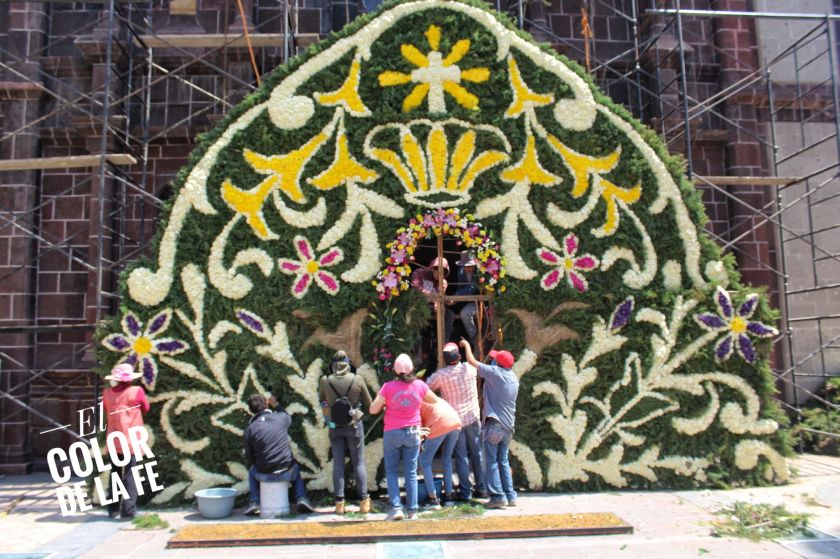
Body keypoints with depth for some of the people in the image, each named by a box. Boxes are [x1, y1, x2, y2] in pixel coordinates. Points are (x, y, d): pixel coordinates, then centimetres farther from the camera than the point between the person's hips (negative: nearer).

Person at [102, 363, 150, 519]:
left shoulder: (107, 393, -1)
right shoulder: (137, 391, -12)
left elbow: (105, 410, 16)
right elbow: (145, 409, 4)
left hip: (114, 440, 4)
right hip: (132, 440, -4)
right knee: (130, 475, 1)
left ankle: (113, 509, 23)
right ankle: (128, 511, -1)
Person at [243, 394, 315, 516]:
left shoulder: (250, 429, -5)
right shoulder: (281, 418, -6)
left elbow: (250, 457, 3)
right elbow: (289, 418, 22)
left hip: (265, 475, 0)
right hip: (286, 472, 0)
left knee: (252, 471, 34)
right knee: (295, 469, 35)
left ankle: (254, 503, 19)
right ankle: (302, 499, 16)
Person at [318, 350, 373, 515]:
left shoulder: (325, 381, -11)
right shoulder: (357, 380, -14)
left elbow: (321, 400, 8)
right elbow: (368, 404, -3)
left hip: (334, 427, 1)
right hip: (354, 426, -1)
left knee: (338, 464, 10)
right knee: (358, 463, 9)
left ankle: (339, 503, 11)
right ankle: (364, 501, 12)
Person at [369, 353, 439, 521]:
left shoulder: (388, 386, -13)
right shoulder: (419, 385, -7)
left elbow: (373, 409, -9)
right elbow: (434, 400, 11)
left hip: (392, 433, -2)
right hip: (413, 432, 2)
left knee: (391, 471, 11)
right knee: (411, 473, 8)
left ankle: (396, 507, 1)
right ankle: (412, 511, 10)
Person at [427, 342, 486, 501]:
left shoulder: (440, 375, -16)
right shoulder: (470, 368, -9)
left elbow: (427, 388, -5)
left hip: (455, 421, -2)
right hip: (473, 418, 2)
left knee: (461, 457, 6)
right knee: (477, 454, 14)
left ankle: (466, 492, 9)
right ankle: (482, 488, 23)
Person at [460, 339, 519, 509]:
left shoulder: (494, 372, -10)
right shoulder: (514, 378, 12)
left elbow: (471, 361, -3)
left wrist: (467, 345, 12)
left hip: (494, 424, -7)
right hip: (508, 426, 7)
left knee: (491, 461, -2)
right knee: (503, 461, 14)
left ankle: (498, 496, -5)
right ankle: (510, 496, 12)